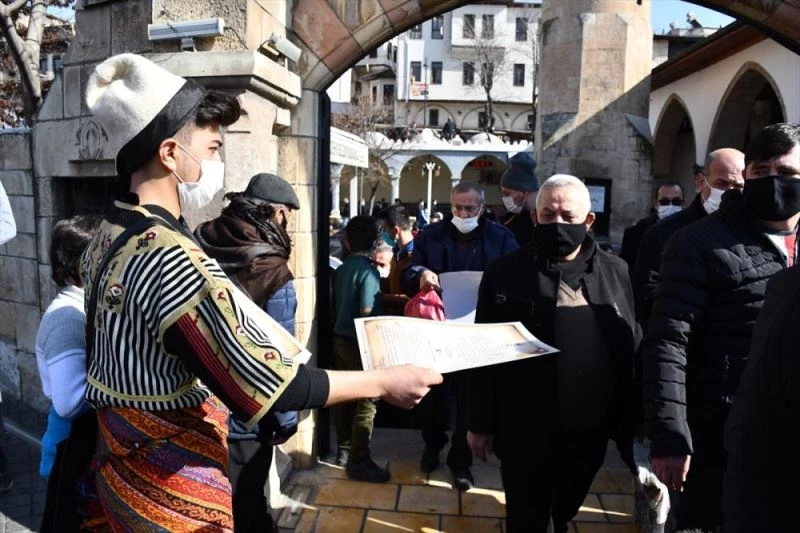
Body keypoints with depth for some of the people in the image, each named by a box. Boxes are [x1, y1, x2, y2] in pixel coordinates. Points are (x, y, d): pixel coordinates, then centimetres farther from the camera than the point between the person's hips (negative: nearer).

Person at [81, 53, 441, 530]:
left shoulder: (108, 238, 2)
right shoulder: (171, 258, -29)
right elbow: (261, 384, -28)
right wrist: (385, 382, -20)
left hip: (126, 462, 9)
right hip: (172, 483, -9)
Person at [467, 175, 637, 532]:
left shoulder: (616, 272, 1)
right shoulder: (506, 273, -7)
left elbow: (634, 351, 5)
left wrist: (633, 422, 5)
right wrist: (481, 423, -3)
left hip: (591, 431, 3)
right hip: (526, 432, -3)